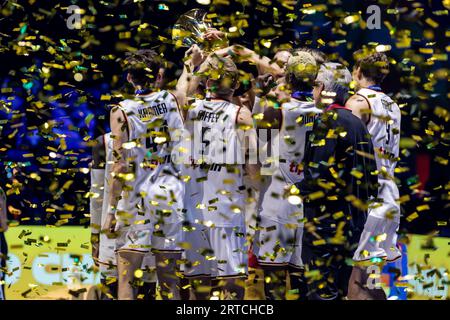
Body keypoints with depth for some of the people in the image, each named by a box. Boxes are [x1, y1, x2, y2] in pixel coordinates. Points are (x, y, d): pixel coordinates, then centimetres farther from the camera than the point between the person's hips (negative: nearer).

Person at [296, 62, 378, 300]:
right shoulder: (356, 123, 13)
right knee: (338, 287, 16)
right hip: (354, 216, 9)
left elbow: (322, 176, -22)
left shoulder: (329, 122, -14)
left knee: (321, 289, -7)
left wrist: (296, 190, -8)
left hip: (327, 218, -9)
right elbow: (368, 174, 15)